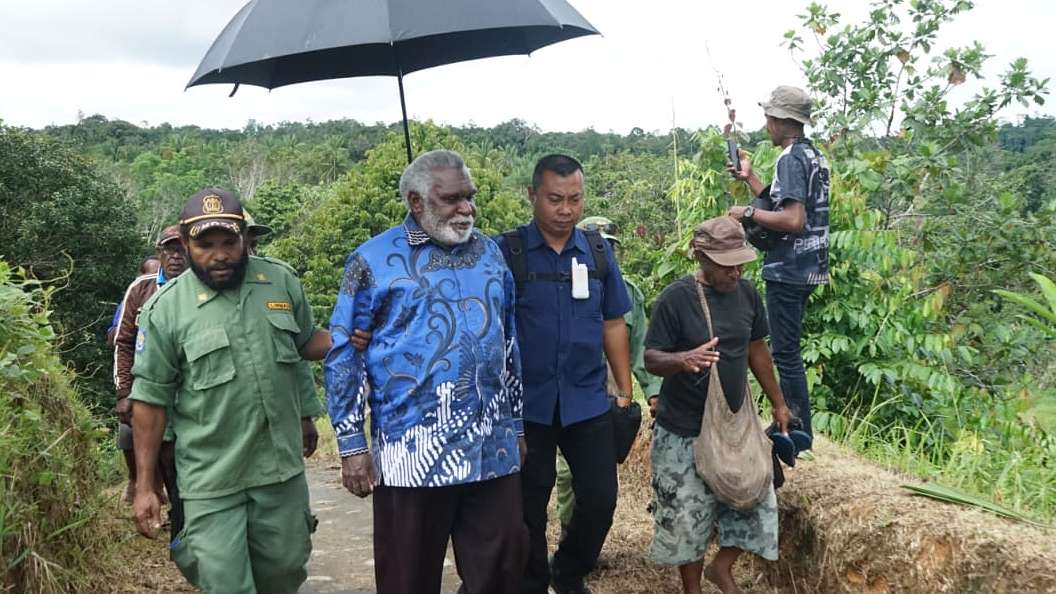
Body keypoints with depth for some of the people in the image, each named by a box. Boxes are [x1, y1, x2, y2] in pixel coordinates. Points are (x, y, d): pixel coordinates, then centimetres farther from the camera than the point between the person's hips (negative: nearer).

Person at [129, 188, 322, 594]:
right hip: (211, 478, -3)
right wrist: (144, 486, -5)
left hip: (282, 464, 3)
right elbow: (150, 398, -5)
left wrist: (307, 417, 19)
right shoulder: (166, 308, -9)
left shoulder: (282, 281, -1)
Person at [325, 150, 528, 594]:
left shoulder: (489, 253, 10)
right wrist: (352, 445, -7)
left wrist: (516, 423, 17)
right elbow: (342, 354, -3)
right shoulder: (375, 259, -4)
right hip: (412, 453, -4)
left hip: (492, 450, 4)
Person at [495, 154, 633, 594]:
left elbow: (613, 325, 10)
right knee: (528, 507, 10)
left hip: (588, 402, 3)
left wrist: (625, 391, 8)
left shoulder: (599, 252, 4)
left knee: (600, 499, 6)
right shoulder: (506, 252, -7)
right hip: (526, 404, -2)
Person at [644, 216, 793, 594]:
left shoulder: (747, 293, 0)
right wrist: (683, 359, -36)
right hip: (684, 432, -5)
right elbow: (651, 359, -15)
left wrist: (778, 403, 16)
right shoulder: (675, 298, -16)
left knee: (754, 502, 8)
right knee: (688, 516, 5)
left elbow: (756, 350, 12)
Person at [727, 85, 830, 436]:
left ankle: (800, 431, 7)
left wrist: (748, 213, -16)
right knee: (789, 348, 18)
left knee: (786, 353, -1)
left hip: (788, 271, -10)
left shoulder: (791, 159, -16)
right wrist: (749, 178, 16)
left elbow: (793, 220, -26)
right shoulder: (814, 155, 13)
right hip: (807, 268, 10)